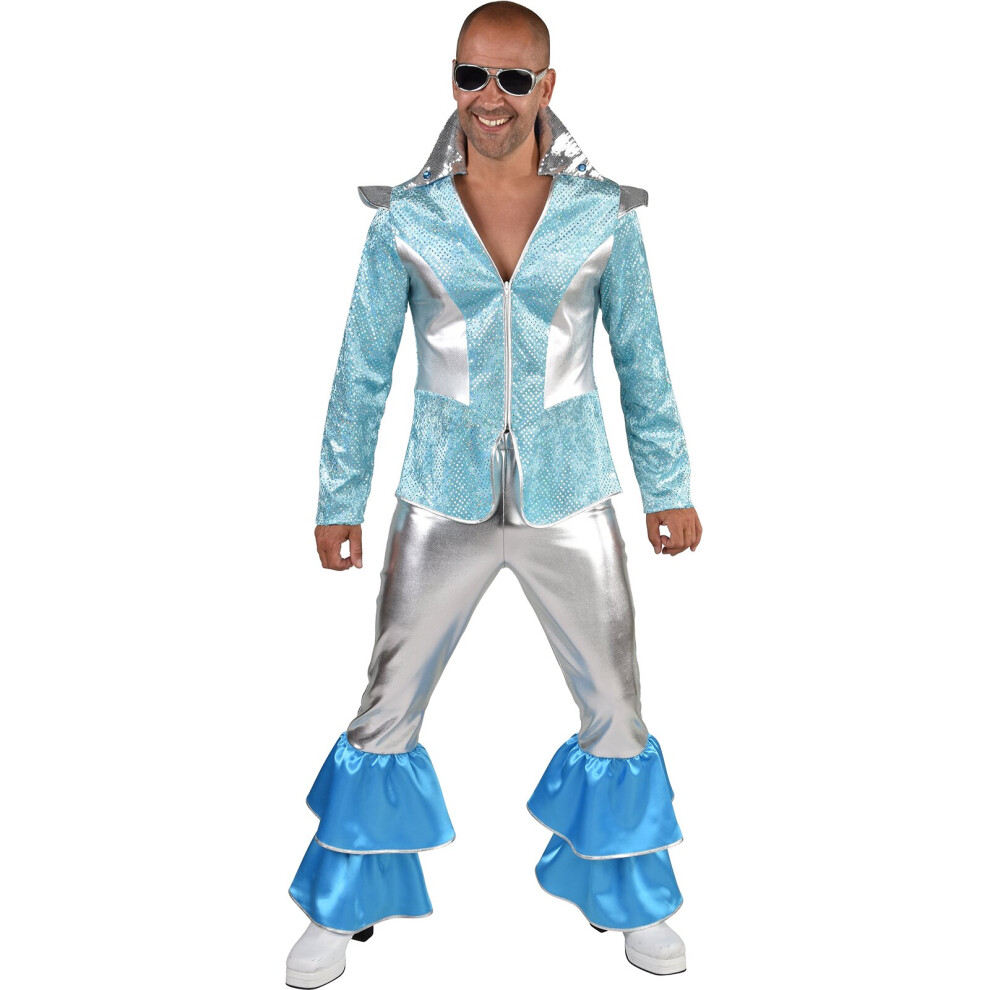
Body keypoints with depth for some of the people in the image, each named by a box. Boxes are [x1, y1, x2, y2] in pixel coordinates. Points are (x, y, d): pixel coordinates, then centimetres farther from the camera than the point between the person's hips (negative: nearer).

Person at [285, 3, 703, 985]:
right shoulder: (406, 222, -4)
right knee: (386, 711, 10)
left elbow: (642, 361, 5)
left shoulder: (604, 215, -3)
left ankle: (629, 899, 37)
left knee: (615, 708, 12)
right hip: (442, 505, 0)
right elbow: (361, 372, 2)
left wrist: (669, 487, 7)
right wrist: (340, 501, 3)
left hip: (568, 502, 1)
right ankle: (343, 909, 32)